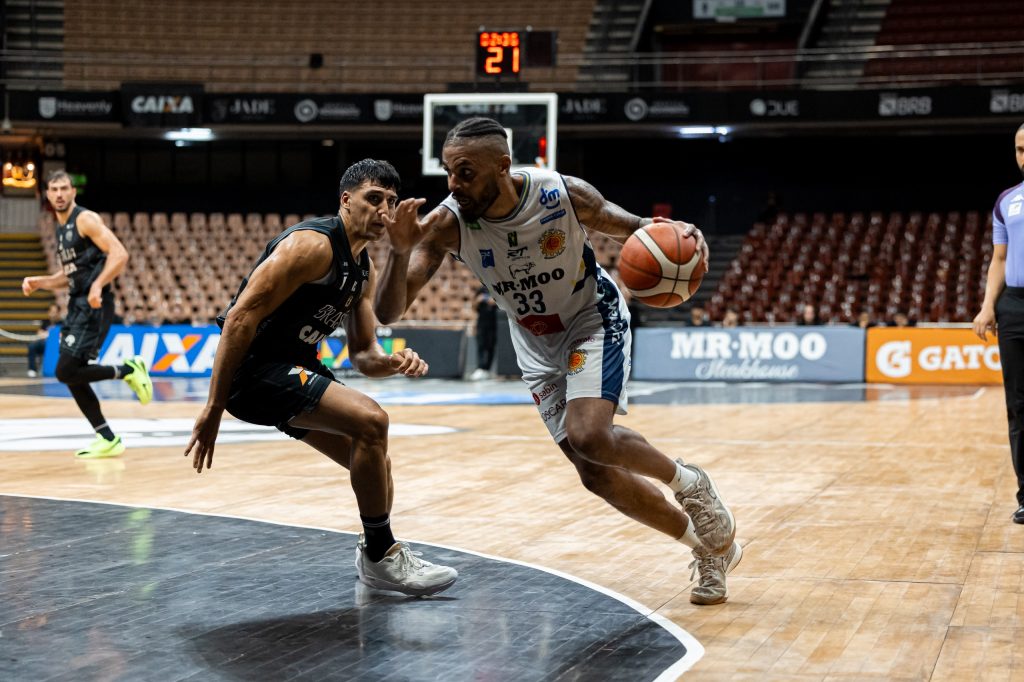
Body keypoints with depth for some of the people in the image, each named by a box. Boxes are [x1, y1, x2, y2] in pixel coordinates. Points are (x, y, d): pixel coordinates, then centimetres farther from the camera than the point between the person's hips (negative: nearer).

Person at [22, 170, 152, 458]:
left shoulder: (85, 219, -8)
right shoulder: (61, 229, 19)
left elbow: (120, 254, -18)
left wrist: (98, 285, -30)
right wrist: (38, 282, 12)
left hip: (94, 306, -9)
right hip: (76, 305, 9)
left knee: (67, 371, -16)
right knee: (72, 376, 5)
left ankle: (129, 369, 1)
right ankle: (108, 440, 10)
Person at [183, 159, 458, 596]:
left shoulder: (364, 270, 11)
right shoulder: (314, 244, -18)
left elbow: (363, 354, 15)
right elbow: (241, 316, -23)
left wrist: (393, 362, -11)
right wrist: (214, 407, -25)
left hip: (294, 367, 10)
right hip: (255, 367, -10)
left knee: (375, 463, 13)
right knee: (370, 420, -23)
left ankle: (376, 553, 33)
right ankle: (381, 558, -11)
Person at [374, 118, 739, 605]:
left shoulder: (565, 195, -27)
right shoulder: (447, 225, -25)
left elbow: (629, 228, -5)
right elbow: (387, 313, -28)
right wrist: (401, 251, -46)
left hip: (594, 318, -4)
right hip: (538, 348, 4)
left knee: (589, 436, -28)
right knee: (596, 475, 2)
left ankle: (687, 482, 1)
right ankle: (711, 547, 20)